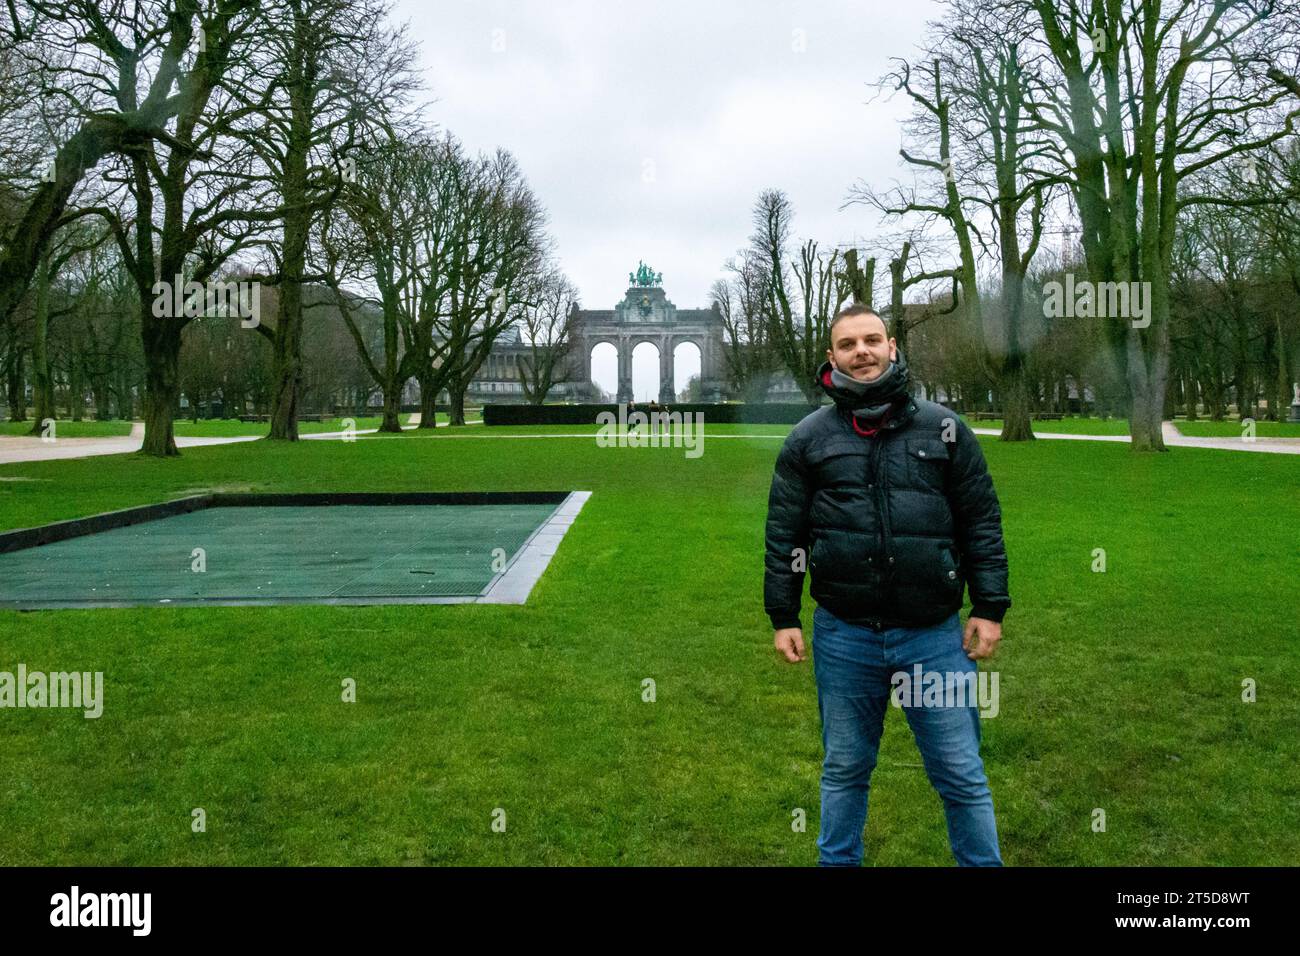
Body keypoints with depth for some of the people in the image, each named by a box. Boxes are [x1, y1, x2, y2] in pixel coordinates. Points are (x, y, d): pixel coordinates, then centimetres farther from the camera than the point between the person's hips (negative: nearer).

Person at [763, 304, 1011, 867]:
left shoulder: (944, 428, 3)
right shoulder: (809, 438, 3)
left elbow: (982, 524, 4)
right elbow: (783, 533, 5)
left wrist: (989, 608, 0)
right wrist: (782, 617, 2)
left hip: (935, 636, 0)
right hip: (843, 638, 1)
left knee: (962, 777, 9)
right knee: (844, 772, 17)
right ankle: (838, 862, 35)